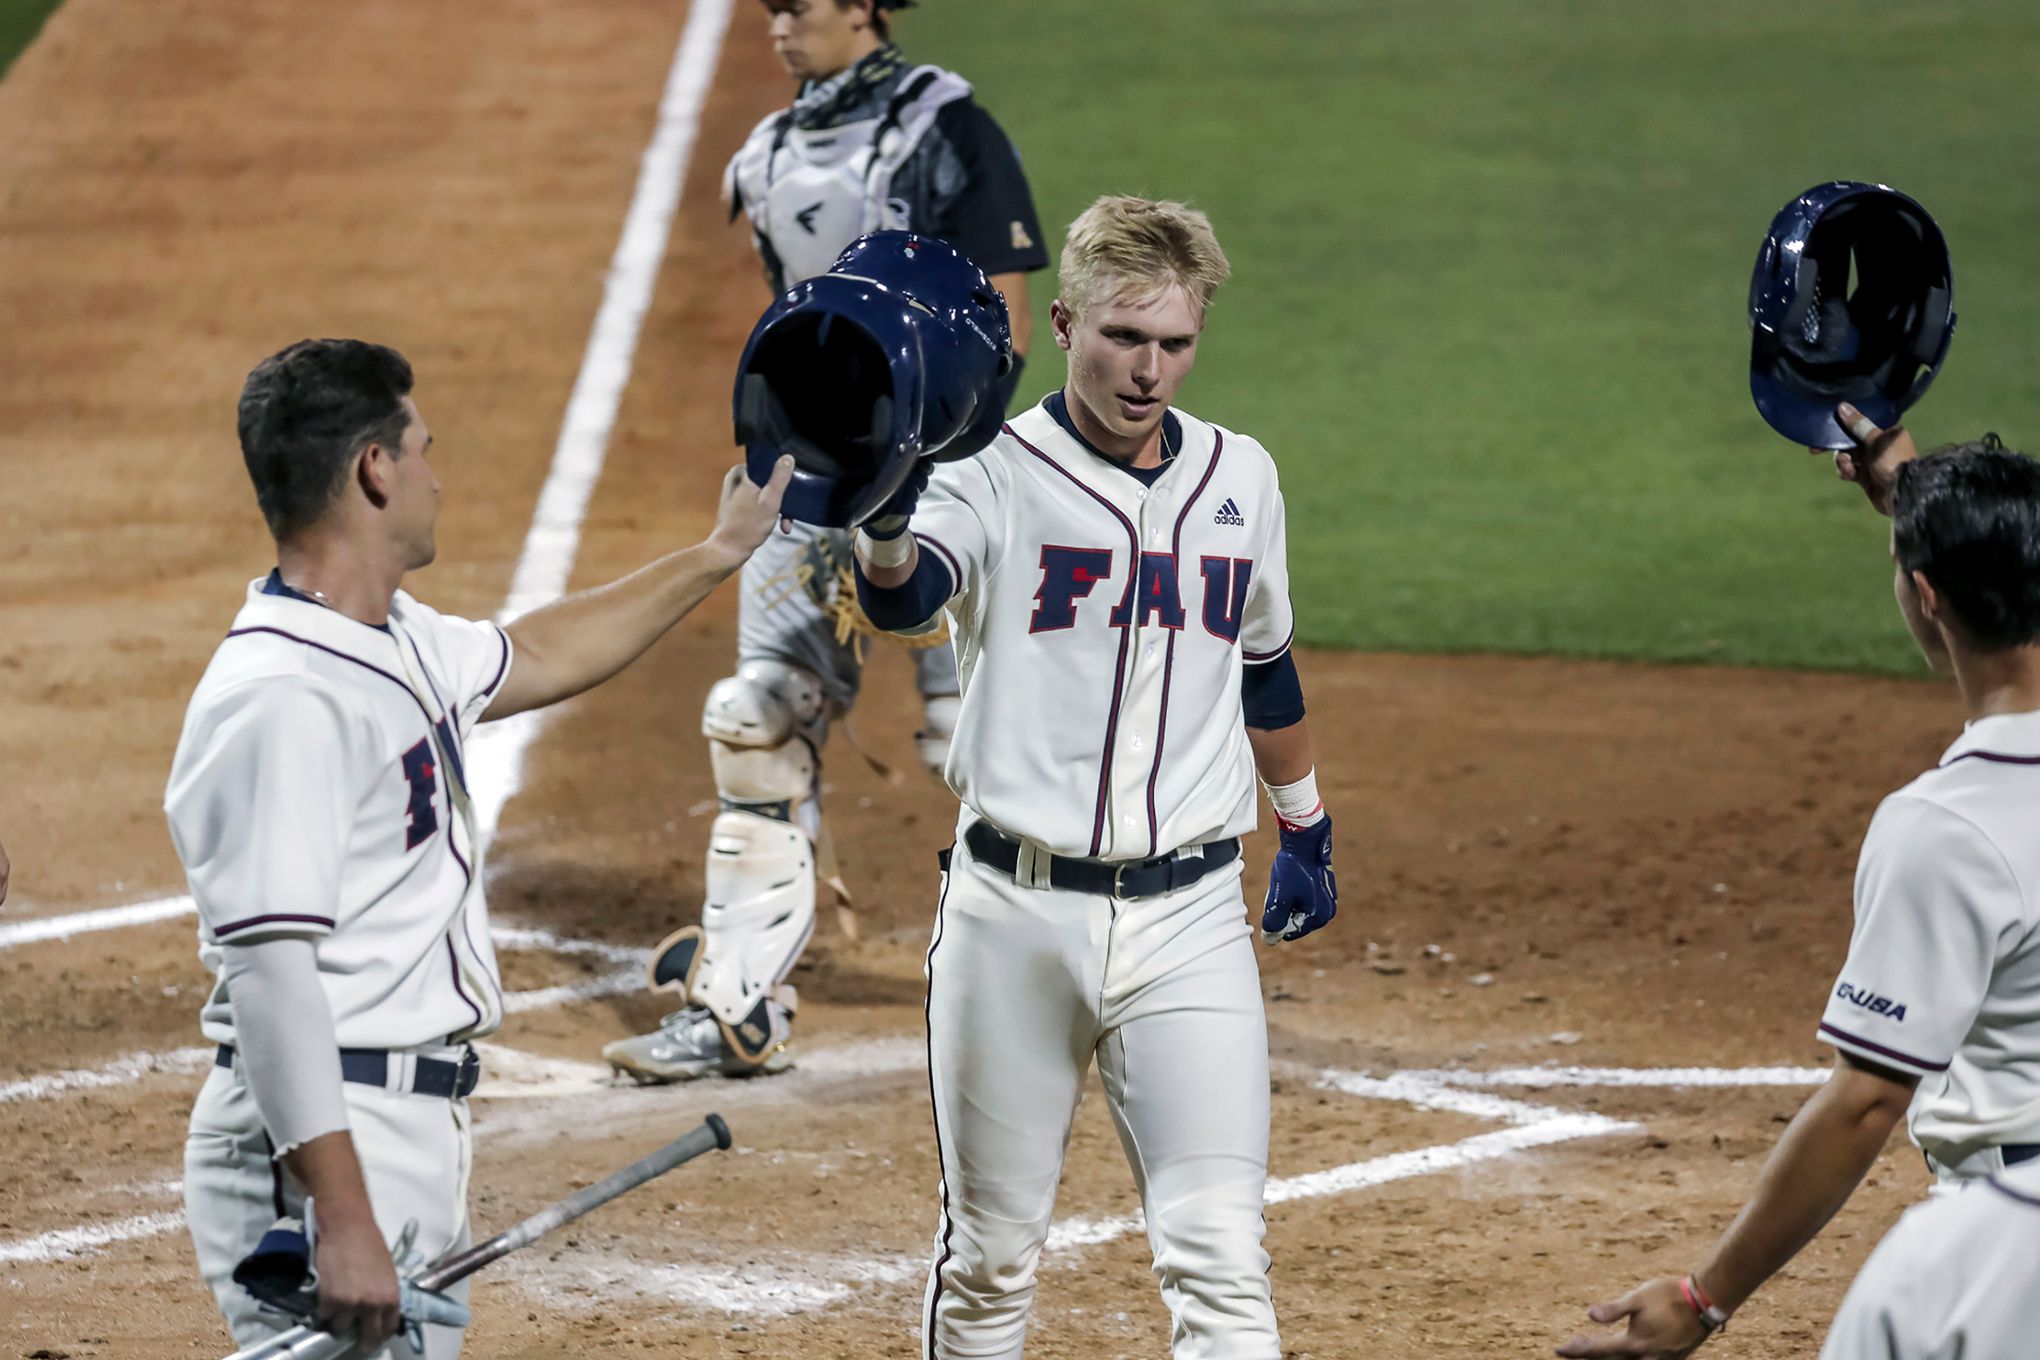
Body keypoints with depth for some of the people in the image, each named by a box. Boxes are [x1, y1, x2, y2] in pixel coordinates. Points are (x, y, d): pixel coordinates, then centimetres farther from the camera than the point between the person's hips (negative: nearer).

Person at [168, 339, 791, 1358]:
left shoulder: (402, 643, 12)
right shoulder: (280, 695, -20)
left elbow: (533, 659, 35)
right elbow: (266, 972, -25)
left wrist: (718, 554, 40)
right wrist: (341, 1222, -30)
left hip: (414, 1126, 10)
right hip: (319, 1145, -10)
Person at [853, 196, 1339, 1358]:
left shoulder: (1240, 478, 8)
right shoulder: (995, 474, -6)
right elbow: (904, 596, -28)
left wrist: (1306, 832, 31)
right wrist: (887, 521, -50)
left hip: (1190, 916, 2)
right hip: (1016, 913, -2)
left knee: (1220, 1258, -7)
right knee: (991, 1252, 9)